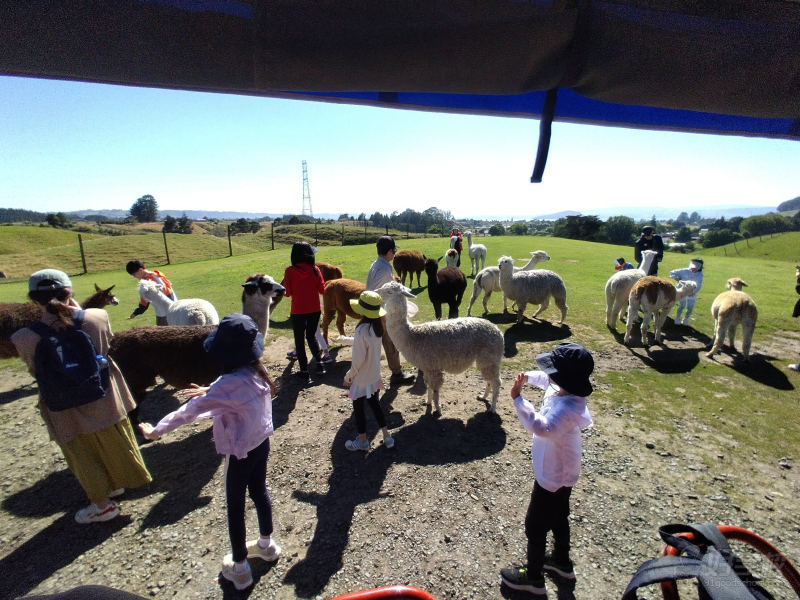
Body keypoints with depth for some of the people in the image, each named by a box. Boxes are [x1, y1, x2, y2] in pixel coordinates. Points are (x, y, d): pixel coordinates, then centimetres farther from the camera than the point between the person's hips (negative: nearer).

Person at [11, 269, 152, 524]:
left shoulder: (25, 338, -21)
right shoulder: (97, 317, -19)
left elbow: (36, 371, -4)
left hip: (69, 412, -2)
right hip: (106, 401, 2)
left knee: (84, 458, 20)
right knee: (115, 446, 25)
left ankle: (103, 505, 37)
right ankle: (116, 485, 48)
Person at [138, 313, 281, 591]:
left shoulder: (229, 383, -32)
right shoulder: (257, 370, -10)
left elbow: (190, 411, -22)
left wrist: (156, 430, -7)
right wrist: (209, 390, 23)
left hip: (240, 453, -7)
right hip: (262, 443, 7)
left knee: (235, 507, 16)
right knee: (259, 493, 26)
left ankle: (239, 568, 35)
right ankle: (266, 545, 48)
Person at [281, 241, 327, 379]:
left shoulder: (290, 271, -11)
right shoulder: (315, 269, -6)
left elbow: (287, 293, -8)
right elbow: (322, 290, -2)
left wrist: (282, 285, 12)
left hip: (298, 311, -2)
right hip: (315, 310, 2)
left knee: (299, 339, 13)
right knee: (311, 336, 22)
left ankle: (304, 370, 16)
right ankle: (319, 362, 10)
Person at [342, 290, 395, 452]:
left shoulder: (362, 331, -27)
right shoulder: (377, 326, -4)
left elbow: (358, 359, -23)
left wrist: (349, 376, -9)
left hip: (362, 378, -7)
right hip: (374, 375, 7)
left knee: (358, 407, 12)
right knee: (374, 403, 22)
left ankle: (362, 441, 29)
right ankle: (387, 437, 30)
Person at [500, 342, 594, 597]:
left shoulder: (567, 408, -38)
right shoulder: (563, 390, -10)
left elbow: (542, 427, -54)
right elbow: (547, 381, 14)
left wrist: (518, 399, -53)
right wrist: (529, 376, 5)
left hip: (553, 476, -9)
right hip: (562, 473, 9)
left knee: (535, 526, 11)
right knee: (558, 517, 30)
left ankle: (533, 577, 32)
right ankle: (562, 562, 53)